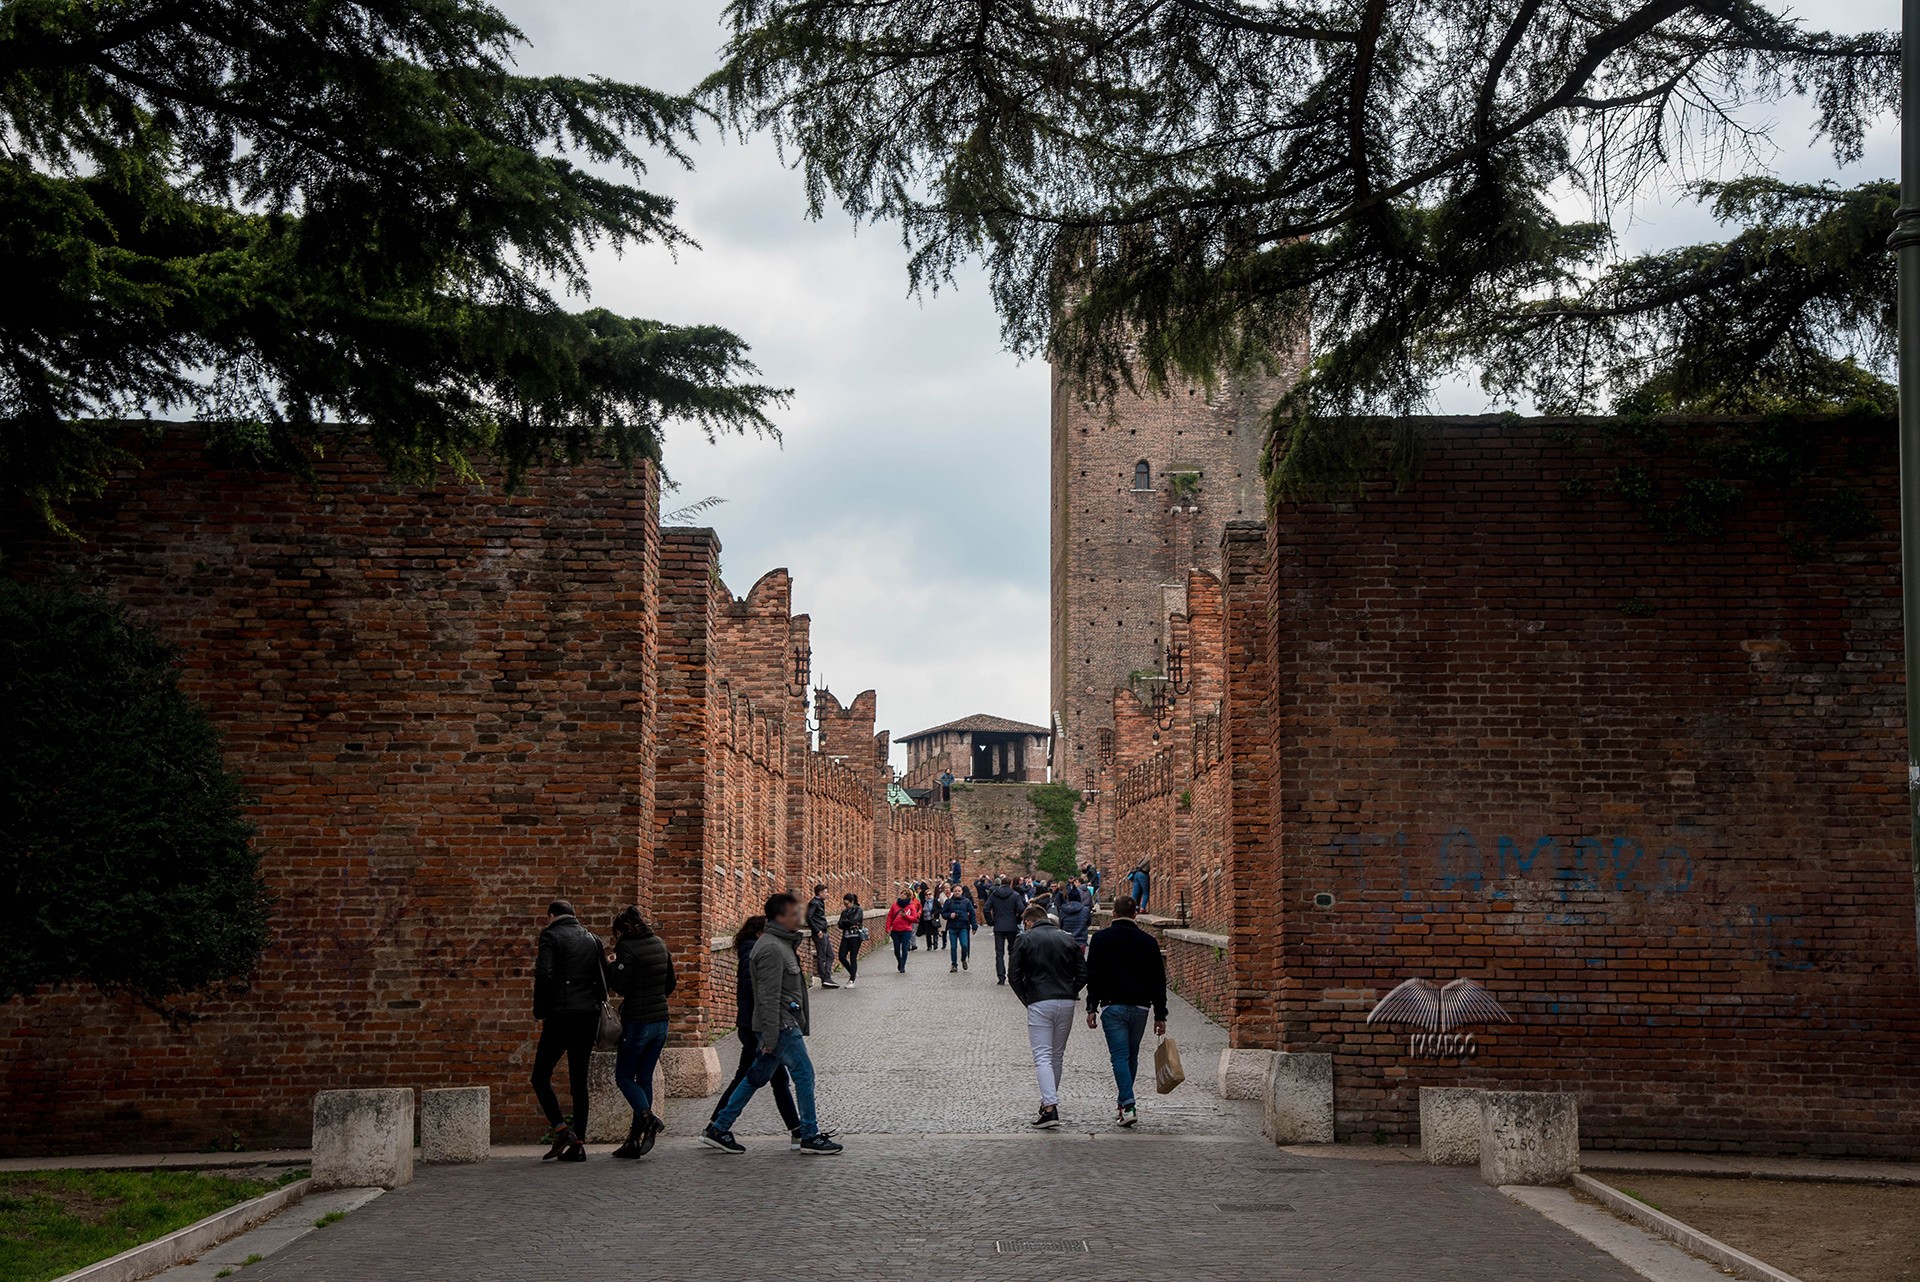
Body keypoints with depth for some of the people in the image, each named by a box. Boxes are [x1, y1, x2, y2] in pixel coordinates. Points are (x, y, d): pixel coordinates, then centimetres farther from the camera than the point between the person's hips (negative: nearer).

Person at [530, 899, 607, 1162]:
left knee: (540, 1077, 4)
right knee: (579, 1081, 9)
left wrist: (540, 1012, -5)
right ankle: (578, 1144, 7)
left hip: (561, 1015, -6)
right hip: (589, 1017, 6)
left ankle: (561, 1130, -12)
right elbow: (605, 977, 11)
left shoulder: (550, 937, -3)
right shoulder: (591, 939, 15)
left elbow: (544, 976, -14)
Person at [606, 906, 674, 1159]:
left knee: (624, 1076, 5)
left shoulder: (627, 947, -11)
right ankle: (635, 1141, 10)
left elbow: (622, 986, -15)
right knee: (644, 1078, 10)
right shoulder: (660, 944, 11)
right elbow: (670, 986, 16)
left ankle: (648, 1117, -19)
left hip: (637, 1022, -7)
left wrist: (610, 966, -1)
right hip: (661, 1020, 7)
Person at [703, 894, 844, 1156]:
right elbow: (769, 997, -21)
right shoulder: (772, 948, -18)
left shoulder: (782, 944, 16)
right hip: (780, 1026, -10)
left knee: (756, 1077, 13)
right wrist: (770, 1038, -23)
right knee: (804, 1074, -3)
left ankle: (718, 1130, 16)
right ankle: (810, 1137, 5)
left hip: (786, 1024, 10)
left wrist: (803, 1021, 26)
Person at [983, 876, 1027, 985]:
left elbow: (986, 909, -3)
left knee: (999, 953, 3)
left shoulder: (993, 895, 2)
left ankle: (1001, 976, -4)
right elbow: (1021, 910, -11)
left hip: (998, 927, 1)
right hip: (1012, 927, -1)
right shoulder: (1015, 895, -3)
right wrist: (1018, 921, 5)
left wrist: (991, 922, 5)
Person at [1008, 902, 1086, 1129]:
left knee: (1043, 1057, -6)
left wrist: (1027, 1000, 7)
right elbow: (1083, 974, 8)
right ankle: (1050, 1100, 26)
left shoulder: (1025, 939, 2)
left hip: (1039, 1004, -4)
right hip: (1067, 1004, 4)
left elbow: (1014, 975, -2)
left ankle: (1050, 1108, -18)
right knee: (1058, 1056, 17)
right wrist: (1069, 993, 14)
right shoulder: (1067, 939, 12)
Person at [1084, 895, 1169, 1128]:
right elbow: (1158, 980, 7)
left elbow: (1093, 975, -3)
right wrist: (1160, 1015, 11)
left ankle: (1128, 1106, -18)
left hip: (1113, 1006, -3)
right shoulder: (1148, 941, 6)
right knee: (1132, 1056, 16)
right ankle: (1124, 1102, 24)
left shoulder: (1101, 939, 0)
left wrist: (1092, 1008, 1)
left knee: (1120, 1056, -6)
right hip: (1140, 1006, 3)